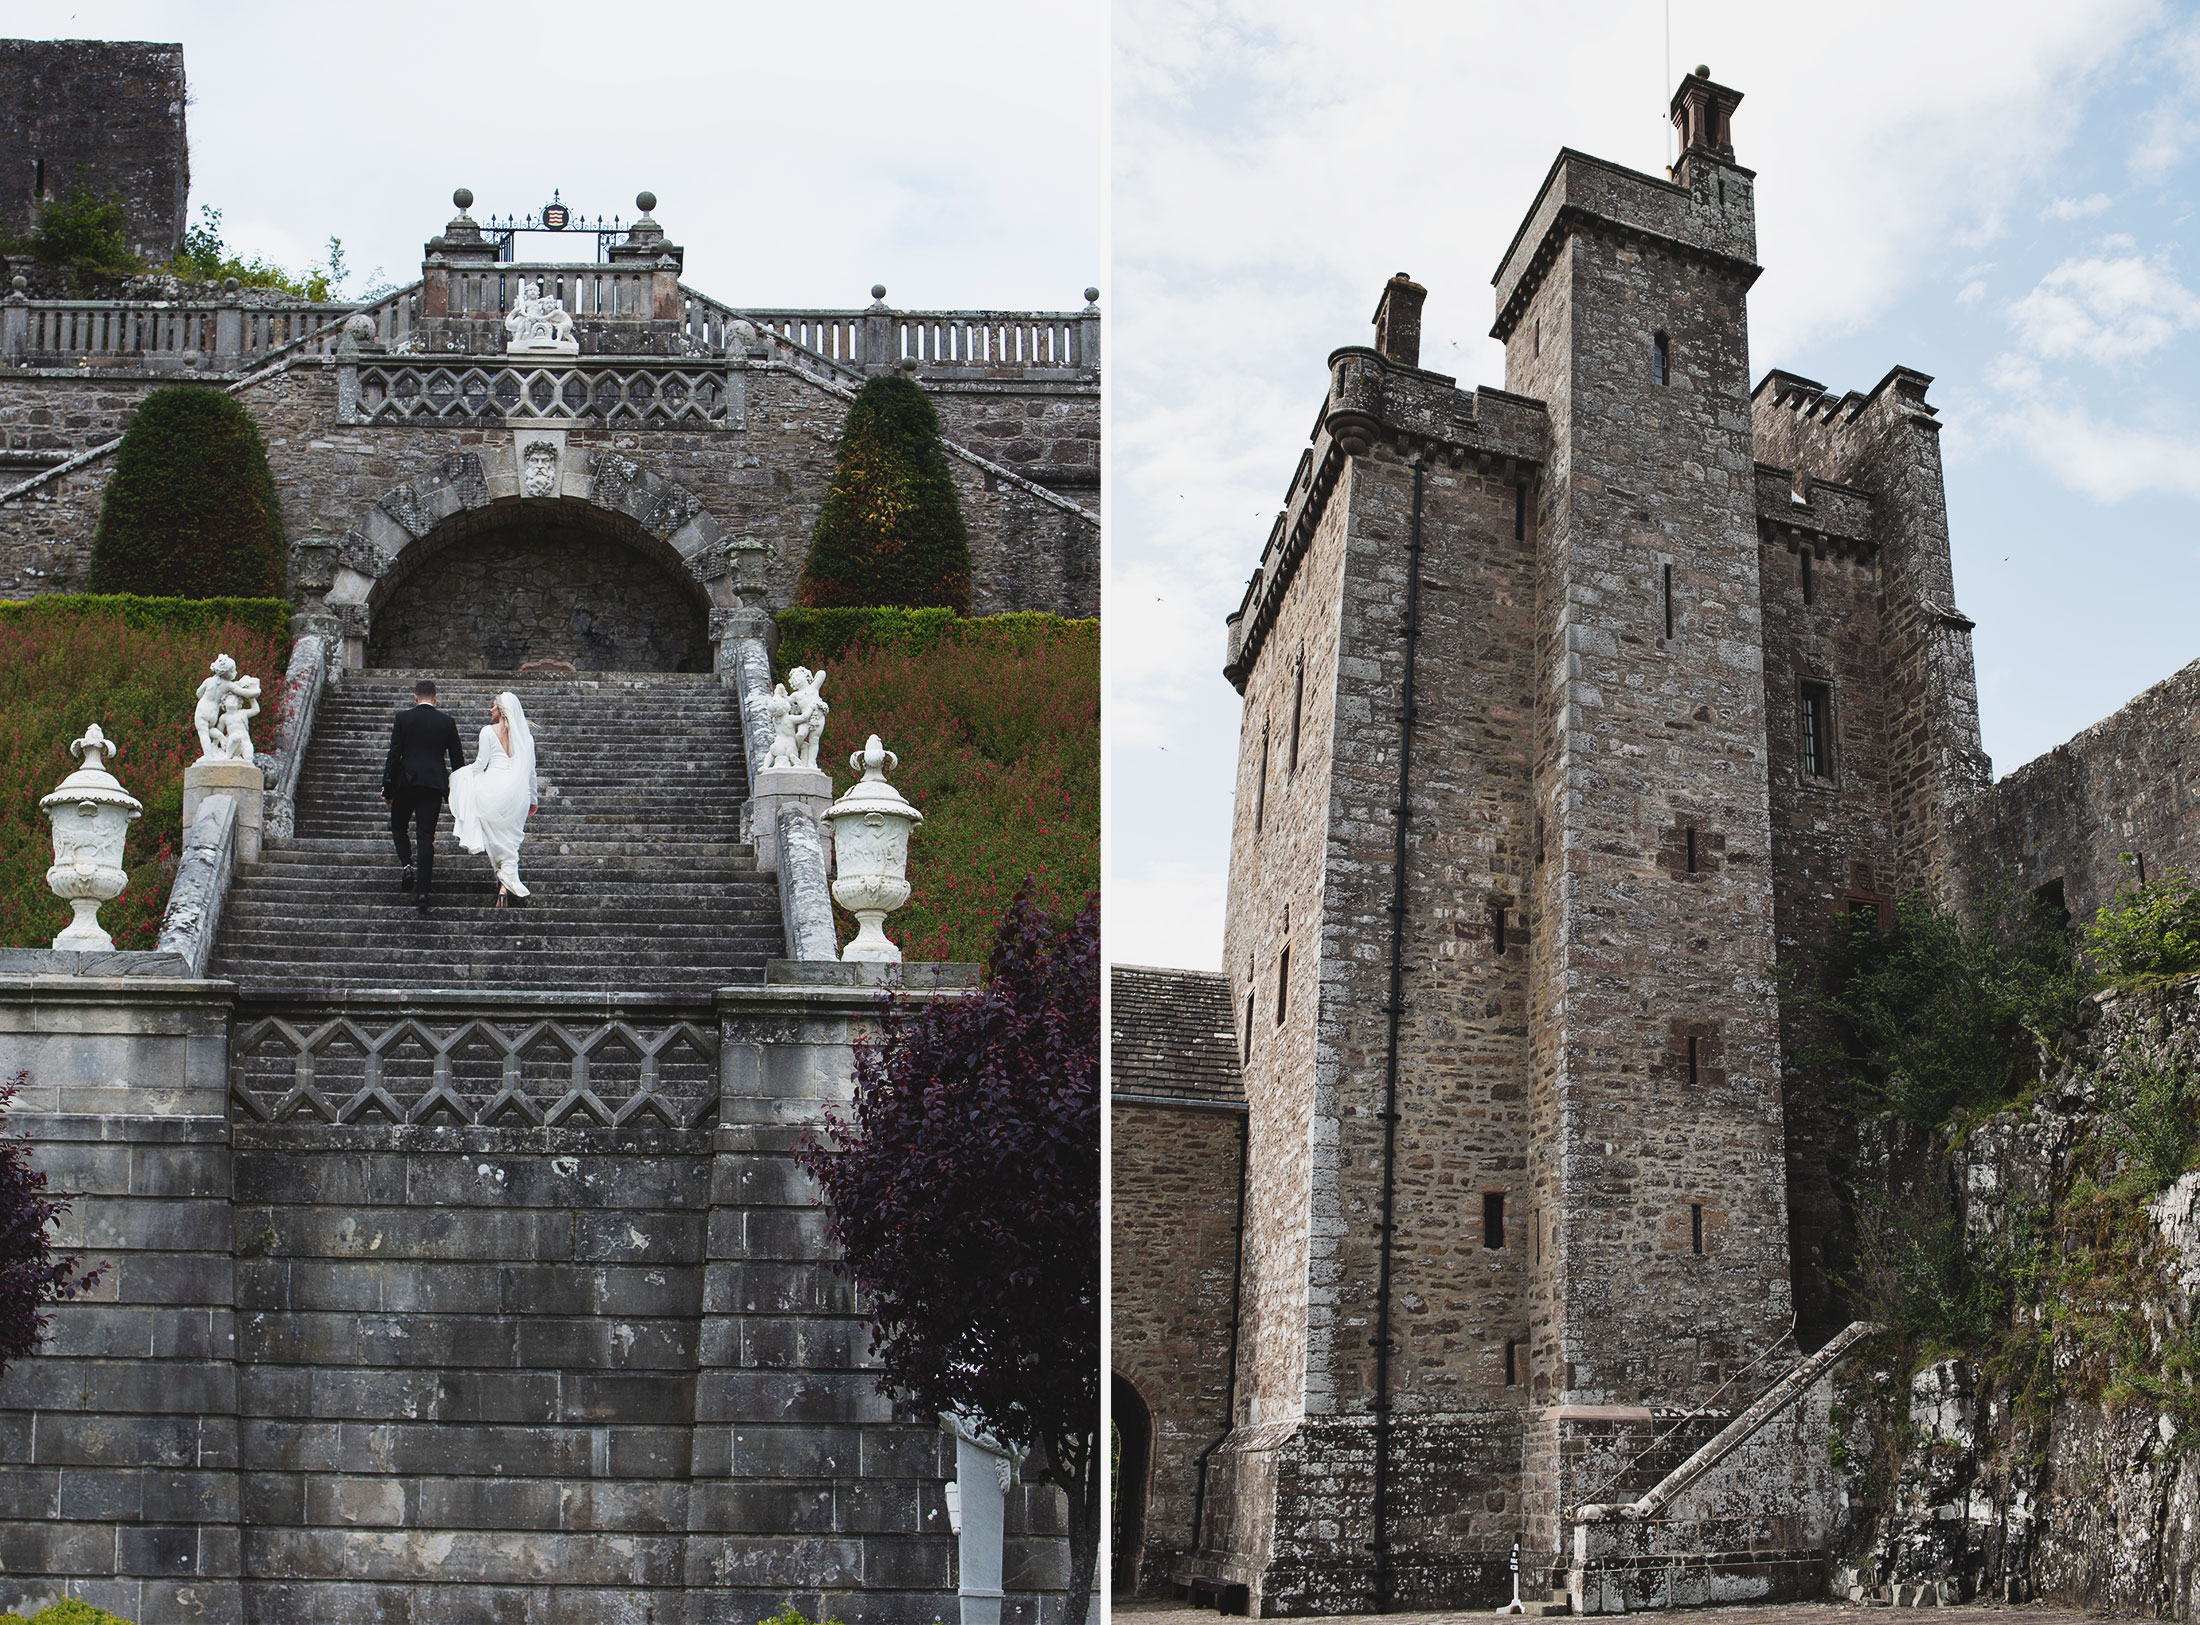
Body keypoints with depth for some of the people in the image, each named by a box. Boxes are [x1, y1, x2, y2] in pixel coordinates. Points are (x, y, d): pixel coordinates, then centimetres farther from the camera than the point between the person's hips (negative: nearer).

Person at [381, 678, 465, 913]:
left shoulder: (403, 718, -1)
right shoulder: (447, 723, 5)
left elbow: (394, 755, -3)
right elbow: (457, 759, 7)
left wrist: (388, 787, 3)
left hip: (407, 781, -1)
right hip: (434, 784, 1)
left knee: (398, 827, 20)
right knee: (426, 836, 0)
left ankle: (407, 865, -5)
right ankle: (422, 891, -8)